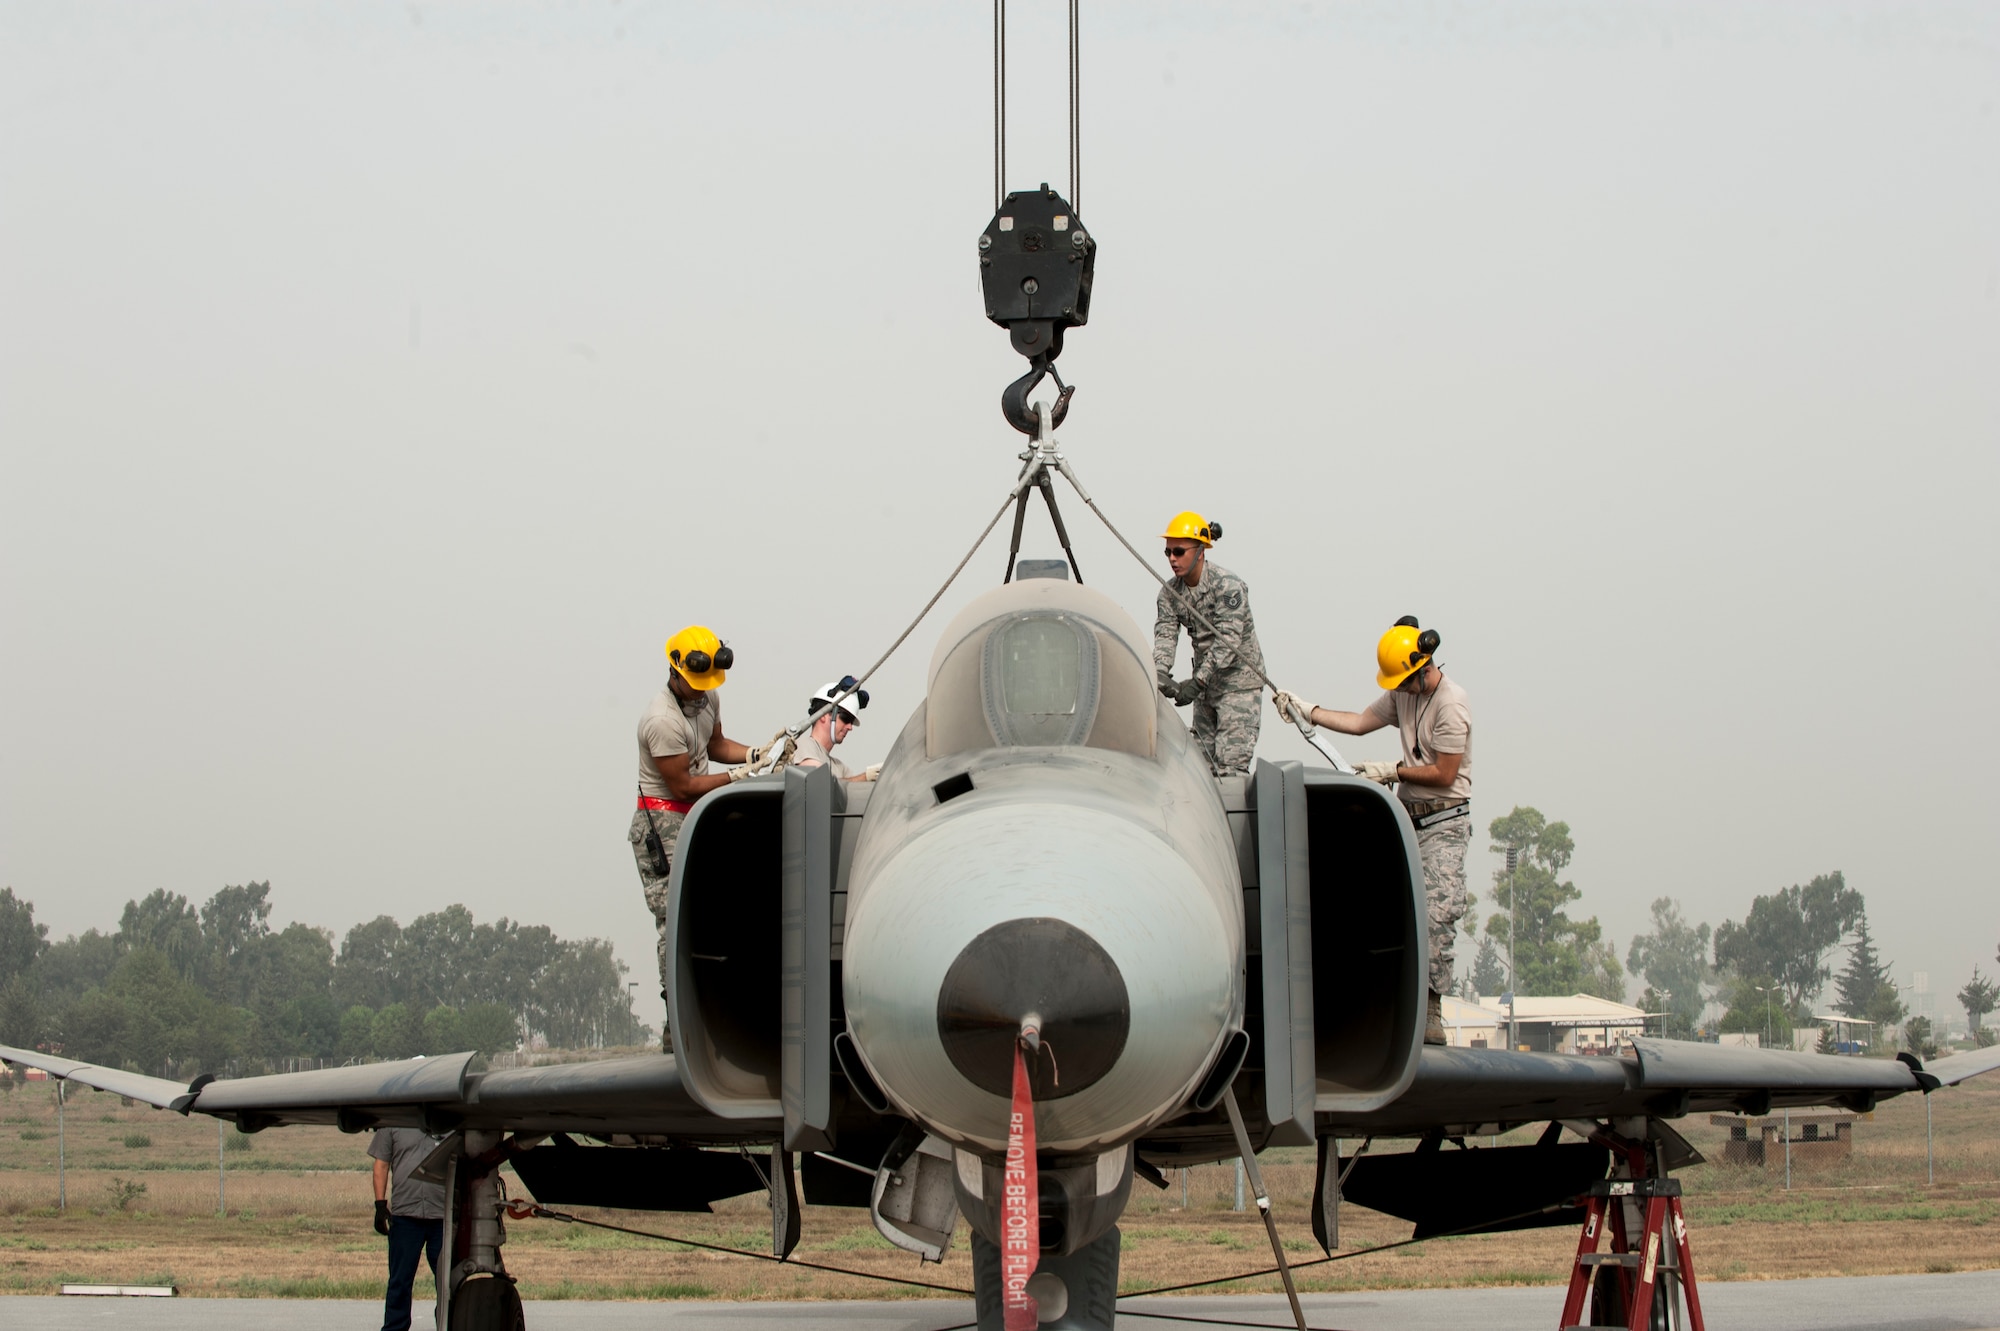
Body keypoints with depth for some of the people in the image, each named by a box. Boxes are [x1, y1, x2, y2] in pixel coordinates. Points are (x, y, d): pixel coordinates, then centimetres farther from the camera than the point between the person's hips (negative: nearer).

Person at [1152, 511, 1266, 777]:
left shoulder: (1228, 586, -19)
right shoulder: (1170, 593, 1)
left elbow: (1228, 641, -25)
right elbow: (1165, 635, -9)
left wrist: (1196, 682, -32)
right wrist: (1160, 673, -30)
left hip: (1239, 681, -7)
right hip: (1206, 685, 7)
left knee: (1230, 765, -16)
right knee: (1203, 760, 8)